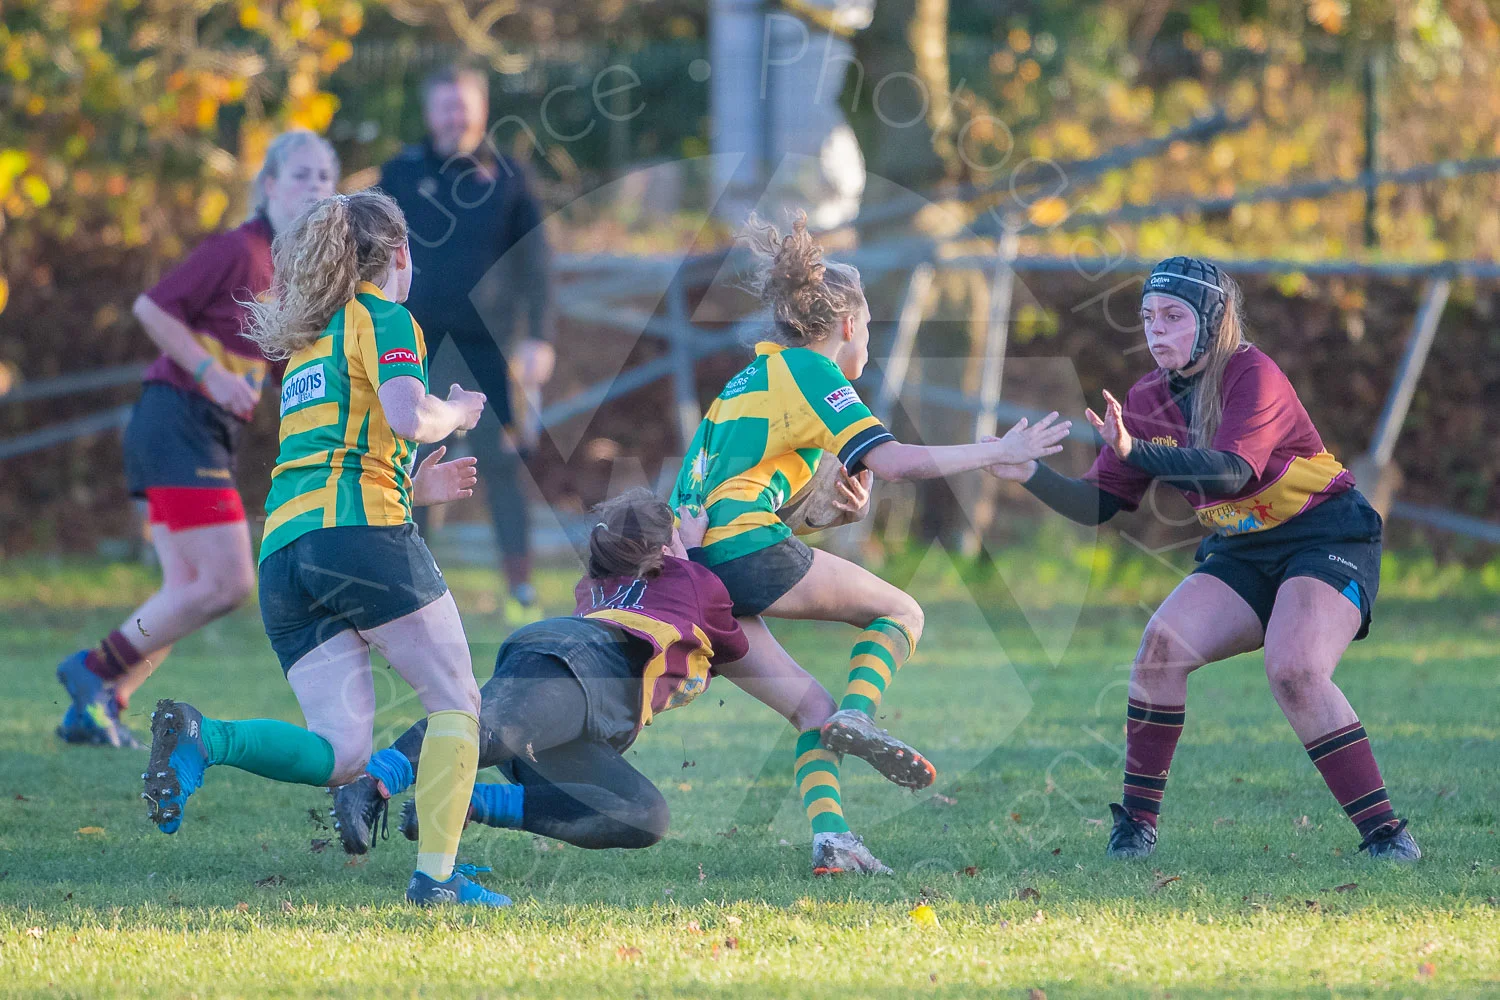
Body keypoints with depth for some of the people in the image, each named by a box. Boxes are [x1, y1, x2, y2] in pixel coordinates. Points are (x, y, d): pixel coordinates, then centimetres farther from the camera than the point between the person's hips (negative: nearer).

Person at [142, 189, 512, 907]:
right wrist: (457, 411, 8)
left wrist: (415, 487, 37)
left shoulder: (306, 342, 29)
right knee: (456, 702, 3)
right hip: (360, 533, -7)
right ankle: (436, 874, -9)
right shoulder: (383, 317, 5)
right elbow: (408, 417, -12)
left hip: (283, 550, 7)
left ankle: (200, 738, -20)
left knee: (340, 754, 0)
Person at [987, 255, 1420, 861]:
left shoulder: (1252, 376, -17)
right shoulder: (1148, 400, 4)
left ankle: (1384, 833, -20)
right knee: (1161, 643, -17)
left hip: (1327, 540, -6)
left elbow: (1232, 471, -33)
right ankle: (1137, 822, -7)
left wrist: (1136, 451, -45)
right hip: (1240, 553, 6)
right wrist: (1030, 475, -11)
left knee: (1294, 671, -28)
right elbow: (1100, 505, 6)